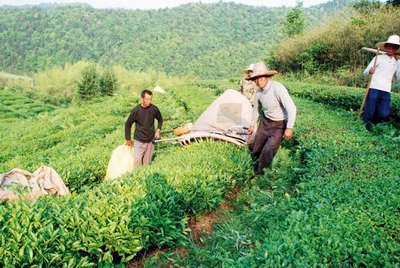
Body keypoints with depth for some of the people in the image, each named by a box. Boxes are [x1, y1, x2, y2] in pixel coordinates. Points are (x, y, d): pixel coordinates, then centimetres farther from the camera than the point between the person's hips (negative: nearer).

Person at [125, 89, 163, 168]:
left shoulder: (154, 109, -10)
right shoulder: (136, 110, -16)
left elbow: (160, 119, 11)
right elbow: (128, 124, -3)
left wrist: (158, 130, -3)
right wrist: (128, 139, 1)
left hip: (150, 140, 2)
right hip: (139, 140, -2)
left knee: (147, 162, 10)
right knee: (137, 159, -9)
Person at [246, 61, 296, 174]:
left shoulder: (277, 88, -28)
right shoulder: (258, 93, -5)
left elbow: (291, 108, -27)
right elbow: (256, 109, 13)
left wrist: (289, 128, -27)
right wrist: (252, 125, 22)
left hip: (279, 125, -6)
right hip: (265, 122, 7)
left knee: (267, 151, -13)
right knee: (256, 150, 12)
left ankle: (261, 173, 10)